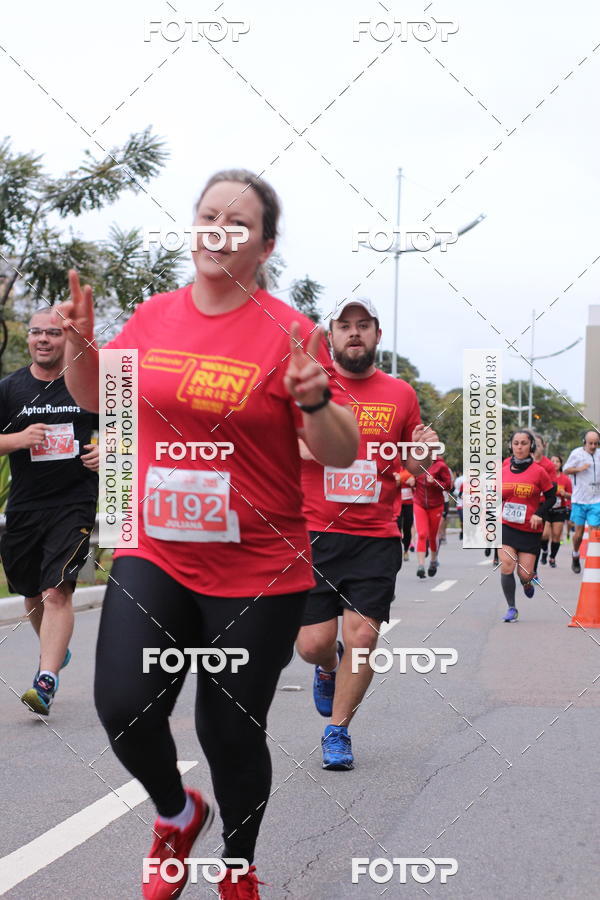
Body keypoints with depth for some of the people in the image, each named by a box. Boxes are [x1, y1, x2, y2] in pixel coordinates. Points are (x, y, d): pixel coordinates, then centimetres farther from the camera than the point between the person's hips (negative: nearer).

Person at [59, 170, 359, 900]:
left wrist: (315, 402, -28)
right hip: (155, 554, 3)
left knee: (230, 732, 5)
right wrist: (79, 346, 0)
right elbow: (96, 397, 20)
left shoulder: (288, 333, -9)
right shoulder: (154, 317, 4)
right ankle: (176, 814, 21)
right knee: (123, 707, -12)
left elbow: (342, 455, -8)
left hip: (259, 572, -3)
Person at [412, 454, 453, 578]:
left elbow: (448, 485, -8)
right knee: (421, 535, -11)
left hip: (436, 506, -1)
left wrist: (434, 482, -22)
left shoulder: (440, 465, -9)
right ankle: (421, 565, -14)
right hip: (419, 505, 1)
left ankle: (433, 561, 35)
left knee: (433, 536, 11)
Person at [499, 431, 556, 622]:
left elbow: (551, 497, 0)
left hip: (530, 530, -1)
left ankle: (527, 583, 38)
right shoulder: (503, 469, 0)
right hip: (506, 526, 1)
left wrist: (539, 514, -14)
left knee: (524, 574, -1)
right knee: (506, 567, -14)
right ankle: (511, 608, 2)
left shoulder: (538, 471, -7)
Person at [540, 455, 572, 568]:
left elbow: (571, 495, 9)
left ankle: (552, 558, 16)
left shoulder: (565, 479, 2)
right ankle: (544, 551, 17)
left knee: (556, 535, -1)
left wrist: (565, 494, -12)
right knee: (545, 534, -14)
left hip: (560, 511, 2)